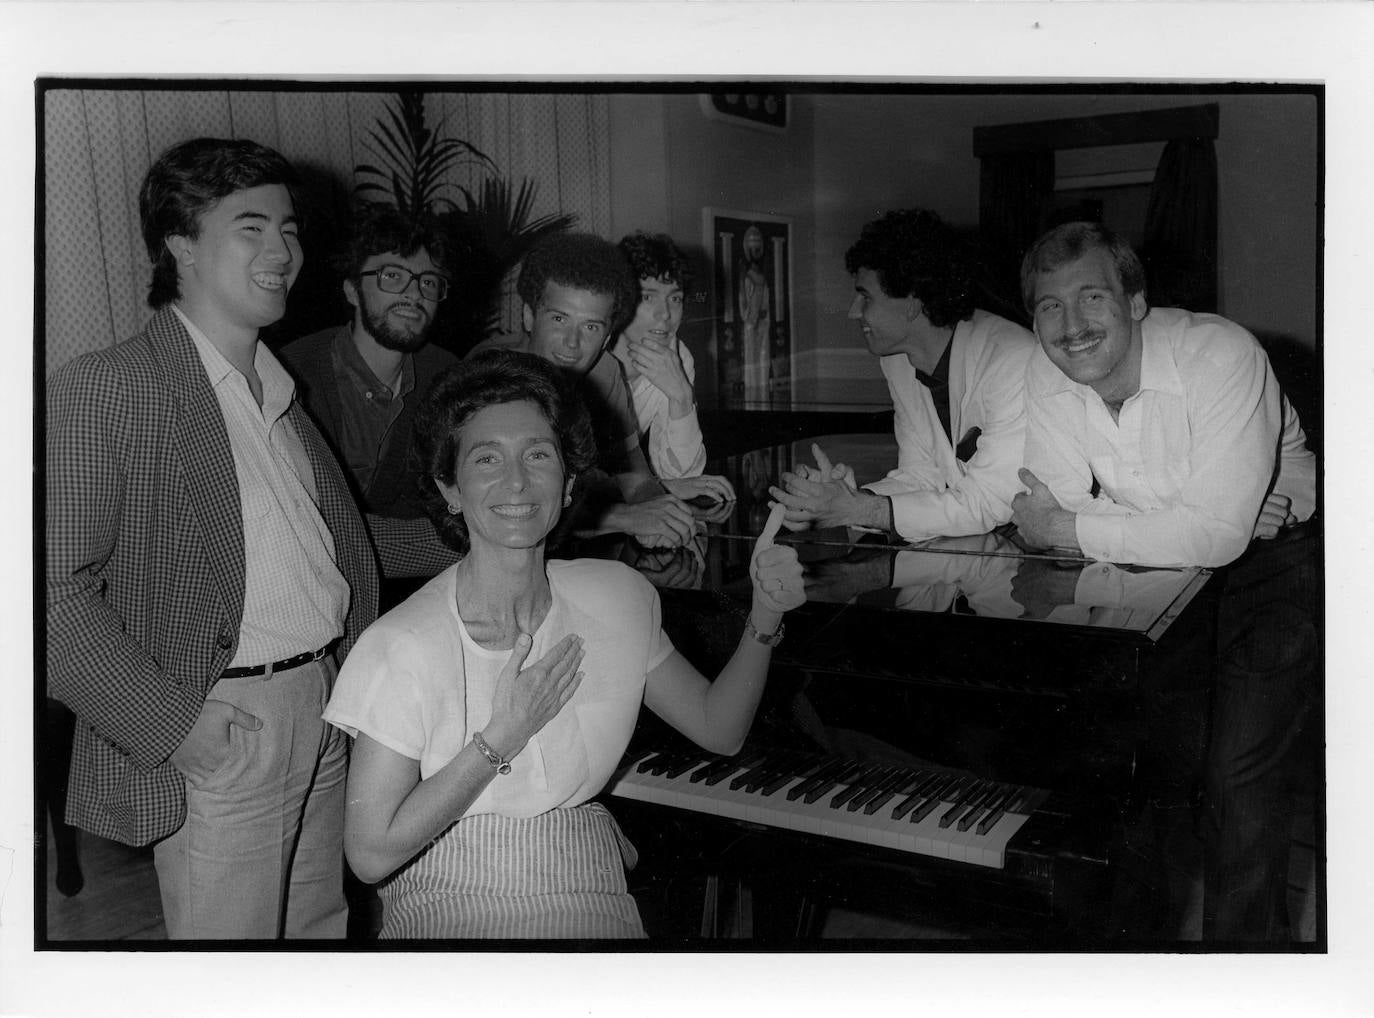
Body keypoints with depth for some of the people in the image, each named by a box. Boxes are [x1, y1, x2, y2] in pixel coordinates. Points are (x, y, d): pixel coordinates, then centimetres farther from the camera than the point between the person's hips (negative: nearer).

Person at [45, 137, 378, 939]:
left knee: (321, 930, 17)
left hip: (328, 702, 7)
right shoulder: (102, 391, -12)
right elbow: (57, 595, -16)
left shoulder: (280, 388, 13)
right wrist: (180, 725, -17)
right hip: (222, 730, -6)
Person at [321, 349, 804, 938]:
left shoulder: (618, 598, -1)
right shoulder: (404, 648, -15)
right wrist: (502, 736, -18)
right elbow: (371, 853, -14)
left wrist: (765, 617, -8)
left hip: (592, 907, 4)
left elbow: (718, 729, 7)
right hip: (449, 912, -4)